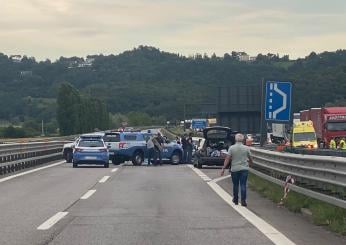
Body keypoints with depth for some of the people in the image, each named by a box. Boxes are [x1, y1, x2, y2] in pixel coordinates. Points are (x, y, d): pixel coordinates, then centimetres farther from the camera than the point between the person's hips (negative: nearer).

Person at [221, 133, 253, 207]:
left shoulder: (231, 148, -5)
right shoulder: (246, 148, -2)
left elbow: (227, 159, -9)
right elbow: (250, 158, 8)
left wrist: (223, 168, -6)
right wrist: (250, 162, 31)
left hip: (234, 169, 0)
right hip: (244, 169, 0)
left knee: (235, 185, 12)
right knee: (243, 185, -1)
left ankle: (235, 200, 24)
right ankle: (243, 201, -7)